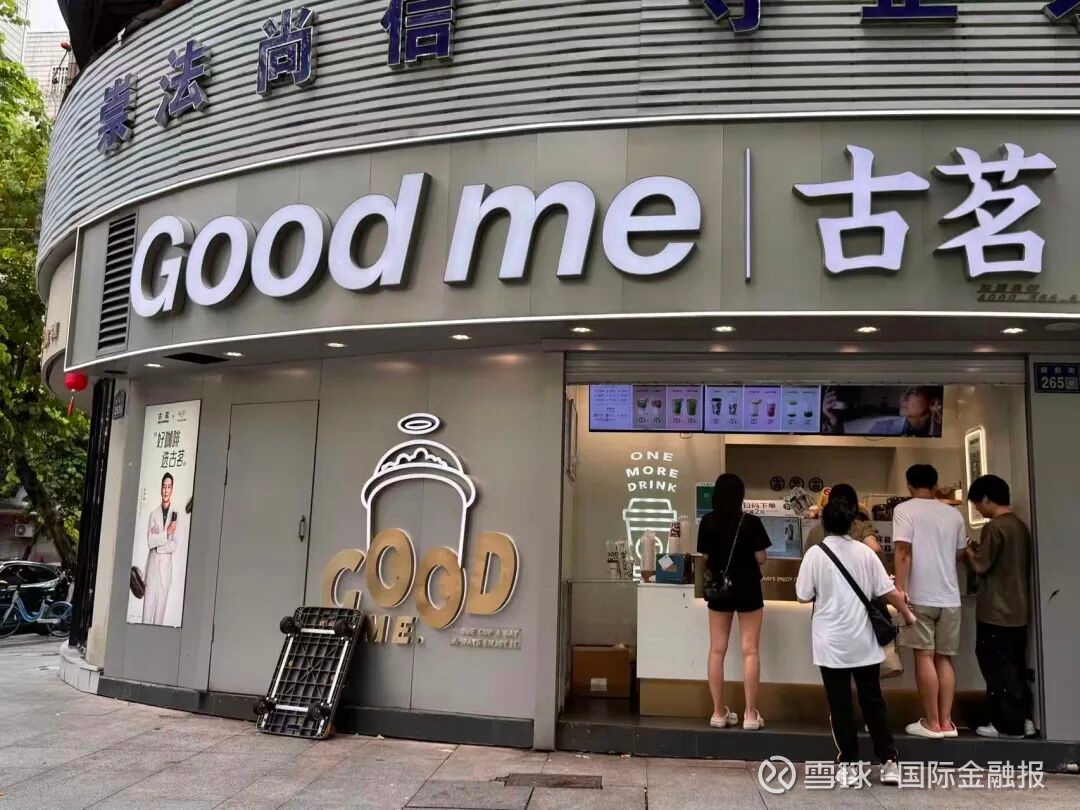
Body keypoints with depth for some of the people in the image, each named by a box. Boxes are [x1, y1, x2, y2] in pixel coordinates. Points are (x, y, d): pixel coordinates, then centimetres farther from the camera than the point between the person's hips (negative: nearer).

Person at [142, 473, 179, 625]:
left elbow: (174, 545, -2)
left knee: (160, 606, 2)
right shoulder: (154, 514, 7)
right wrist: (166, 533, -14)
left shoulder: (175, 515, 1)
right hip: (153, 564, 1)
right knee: (148, 605, -1)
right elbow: (150, 541, -5)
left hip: (166, 566, -1)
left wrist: (158, 538, -10)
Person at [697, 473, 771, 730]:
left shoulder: (707, 522, -4)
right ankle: (751, 714, 5)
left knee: (717, 650, 7)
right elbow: (760, 559, -7)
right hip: (748, 590, -2)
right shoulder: (751, 522, -11)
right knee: (750, 651, 4)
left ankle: (719, 713, 11)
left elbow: (705, 559, 2)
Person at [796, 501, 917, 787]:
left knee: (840, 706, 5)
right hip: (864, 642, 3)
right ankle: (889, 762, 13)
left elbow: (803, 596, -5)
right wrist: (908, 615, 17)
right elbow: (890, 592, 1)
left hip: (831, 643, -2)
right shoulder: (865, 552, -2)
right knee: (873, 702, 13)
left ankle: (849, 765, 9)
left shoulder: (815, 553, -9)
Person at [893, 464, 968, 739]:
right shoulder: (954, 514, 10)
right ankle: (946, 722, 12)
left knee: (924, 657, 1)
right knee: (944, 658, 11)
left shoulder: (905, 510, -4)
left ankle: (932, 723, 5)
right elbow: (960, 554, 19)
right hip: (950, 596, 5)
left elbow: (903, 551, -14)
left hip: (920, 595, -4)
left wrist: (899, 588, -14)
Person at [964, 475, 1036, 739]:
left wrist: (969, 551, 3)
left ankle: (1008, 724, 6)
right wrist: (981, 550, 16)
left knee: (998, 668, 1)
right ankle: (1023, 718, 21)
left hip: (996, 612, -8)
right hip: (1017, 610, 8)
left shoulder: (994, 527, -17)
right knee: (1015, 666, 16)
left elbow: (981, 566, -15)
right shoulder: (1021, 526, 9)